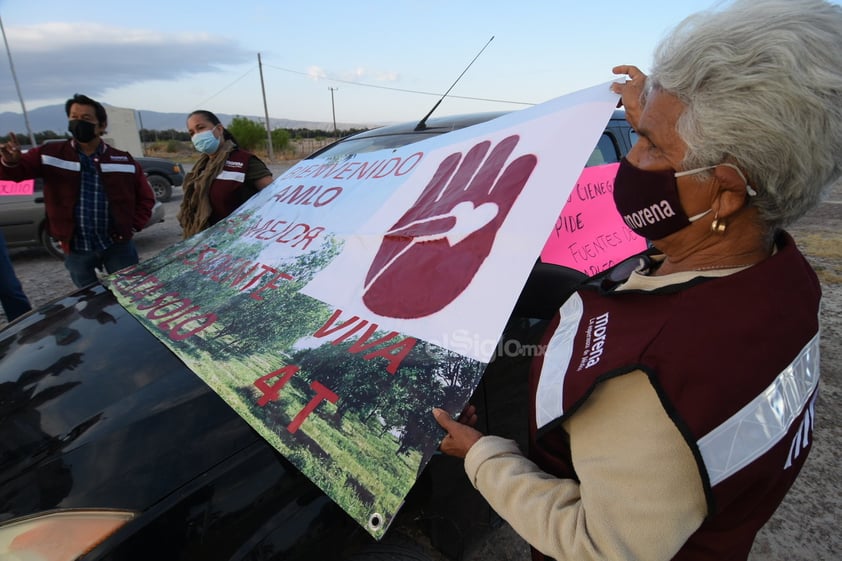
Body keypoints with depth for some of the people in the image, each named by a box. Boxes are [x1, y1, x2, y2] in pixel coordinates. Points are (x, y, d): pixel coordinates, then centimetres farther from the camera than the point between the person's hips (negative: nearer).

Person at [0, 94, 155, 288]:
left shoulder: (123, 160, 0)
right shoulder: (50, 154, 0)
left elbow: (146, 197, 5)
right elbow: (16, 171, -5)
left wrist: (133, 226, -3)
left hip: (118, 245, -1)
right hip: (76, 250, 1)